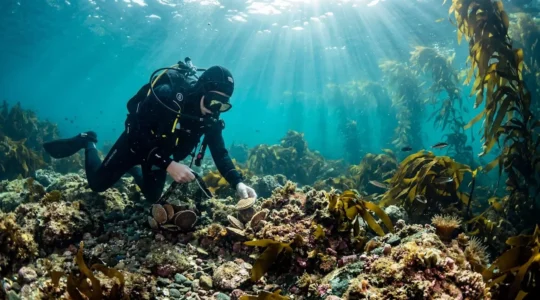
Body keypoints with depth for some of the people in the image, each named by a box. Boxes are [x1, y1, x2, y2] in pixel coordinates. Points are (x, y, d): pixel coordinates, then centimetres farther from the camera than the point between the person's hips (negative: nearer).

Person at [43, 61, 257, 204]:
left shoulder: (211, 118, -19)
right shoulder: (167, 95, -36)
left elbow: (220, 154, -19)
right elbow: (139, 131, -36)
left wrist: (238, 183, -35)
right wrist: (168, 165, -43)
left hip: (161, 151, 5)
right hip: (136, 141, -5)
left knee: (153, 197, 16)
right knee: (97, 183, 5)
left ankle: (133, 170, 43)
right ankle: (88, 142, 31)